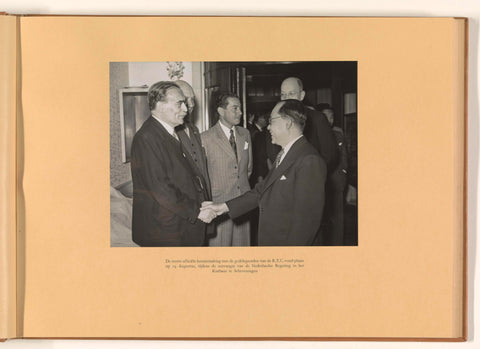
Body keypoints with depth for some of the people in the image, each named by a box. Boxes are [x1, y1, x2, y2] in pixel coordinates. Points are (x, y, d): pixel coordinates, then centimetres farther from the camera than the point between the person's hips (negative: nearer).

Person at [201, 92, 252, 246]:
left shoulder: (245, 134, 10)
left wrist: (243, 186, 13)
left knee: (242, 243, 8)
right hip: (219, 204, -5)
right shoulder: (206, 138, -9)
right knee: (219, 244, 0)